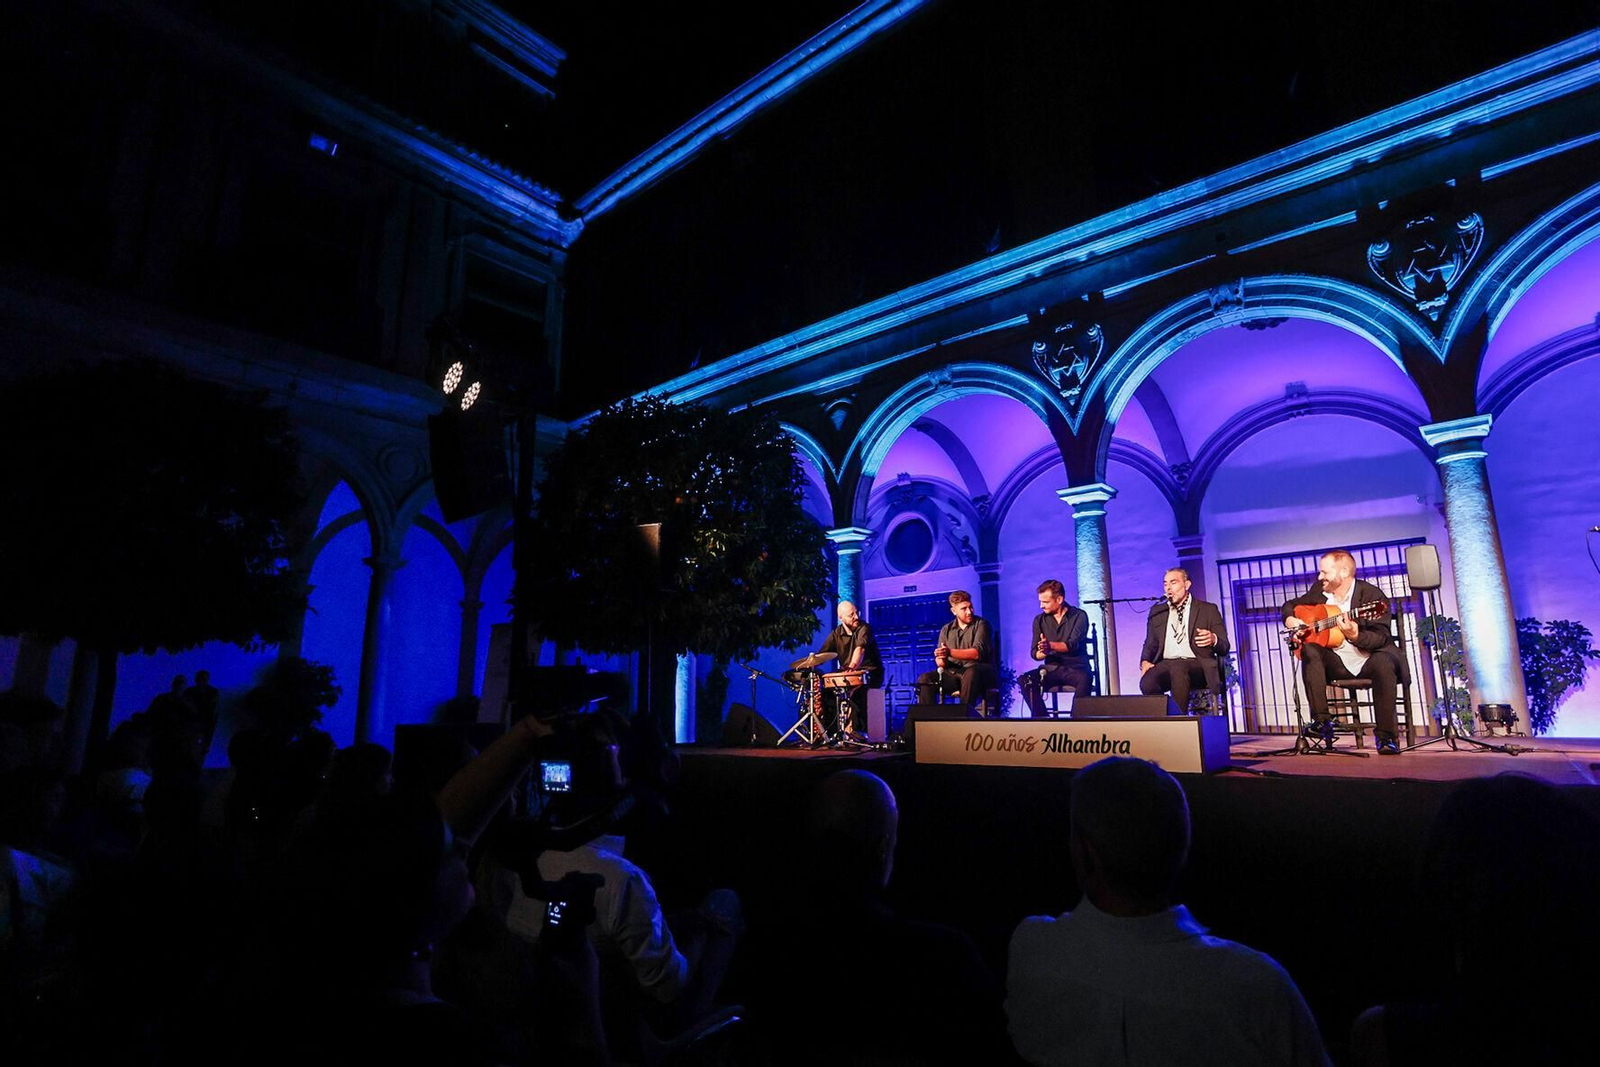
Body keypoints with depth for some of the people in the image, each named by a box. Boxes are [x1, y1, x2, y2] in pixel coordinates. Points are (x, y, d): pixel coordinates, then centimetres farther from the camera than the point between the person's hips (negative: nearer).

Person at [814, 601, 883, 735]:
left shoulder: (864, 629, -11)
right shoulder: (837, 633, 4)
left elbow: (860, 648, -30)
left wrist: (853, 665, -50)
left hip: (870, 673, -5)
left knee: (856, 692, -30)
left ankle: (857, 729, -21)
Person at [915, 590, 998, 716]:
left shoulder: (981, 624, -1)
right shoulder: (946, 630, 12)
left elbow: (977, 653, -17)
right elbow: (939, 661, 3)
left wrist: (950, 652, -27)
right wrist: (941, 660, -23)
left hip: (981, 674, -4)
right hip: (954, 674, 4)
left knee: (971, 673, -38)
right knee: (925, 679, -16)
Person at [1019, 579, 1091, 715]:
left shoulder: (1079, 616, -1)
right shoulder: (1039, 620, 9)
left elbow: (1073, 644, -17)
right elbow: (1035, 653, 4)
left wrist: (1050, 645, -36)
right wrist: (1043, 652, -22)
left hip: (1075, 667, -3)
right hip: (1051, 669, 3)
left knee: (1084, 679, -37)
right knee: (1026, 680, -26)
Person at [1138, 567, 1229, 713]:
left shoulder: (1208, 610, 12)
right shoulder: (1157, 611, 21)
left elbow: (1224, 647, 7)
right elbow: (1150, 644, 20)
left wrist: (1213, 639, -17)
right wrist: (1145, 662, -2)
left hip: (1197, 665, -2)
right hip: (1165, 664, 2)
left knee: (1177, 668, -39)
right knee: (1147, 683, -33)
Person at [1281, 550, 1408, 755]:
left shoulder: (1372, 594, -10)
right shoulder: (1319, 591, 6)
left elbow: (1381, 638, -17)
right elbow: (1291, 605, 20)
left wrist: (1355, 636, -37)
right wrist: (1289, 619, -3)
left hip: (1367, 660, -4)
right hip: (1336, 663, 4)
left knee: (1383, 664, -36)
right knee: (1310, 651, -25)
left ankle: (1387, 737, -23)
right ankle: (1322, 722, -27)